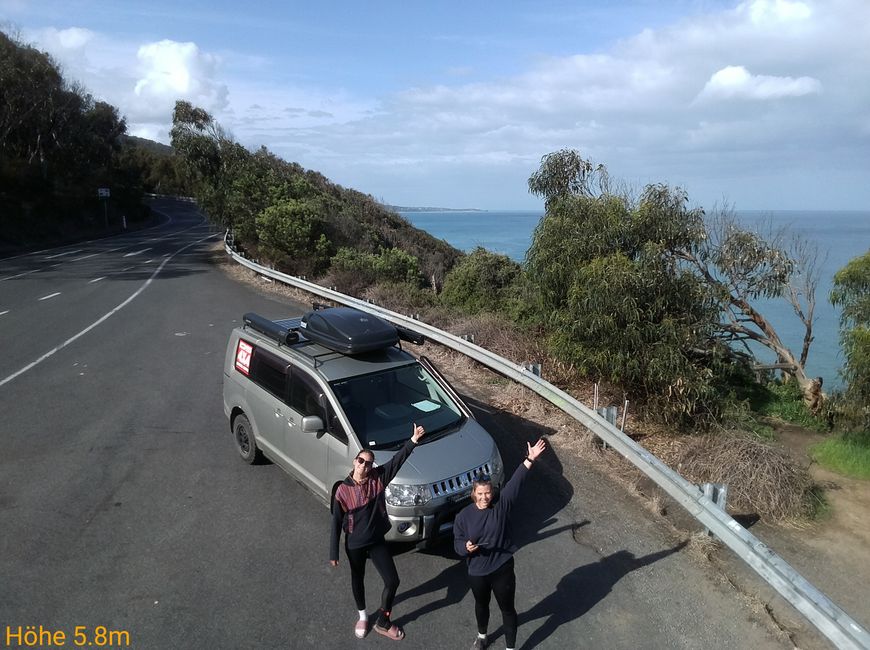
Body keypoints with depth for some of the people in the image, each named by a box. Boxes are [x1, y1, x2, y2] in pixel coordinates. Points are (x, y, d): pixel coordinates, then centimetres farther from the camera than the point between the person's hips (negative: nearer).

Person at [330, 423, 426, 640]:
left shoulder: (378, 478, -12)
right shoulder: (343, 490, -17)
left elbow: (397, 460, -19)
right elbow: (337, 523, -10)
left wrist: (413, 440, -32)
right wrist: (334, 552, -6)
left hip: (377, 541, 2)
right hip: (354, 544, -2)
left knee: (392, 581, 3)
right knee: (357, 580, 20)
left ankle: (383, 622, 27)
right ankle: (363, 616, 48)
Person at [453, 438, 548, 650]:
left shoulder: (501, 506, -14)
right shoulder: (464, 516, -11)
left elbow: (515, 482, -24)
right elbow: (457, 543, -4)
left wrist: (530, 459, -34)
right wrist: (466, 547, -28)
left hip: (502, 569, -2)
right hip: (477, 572, 2)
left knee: (507, 609, 15)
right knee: (481, 605, 26)